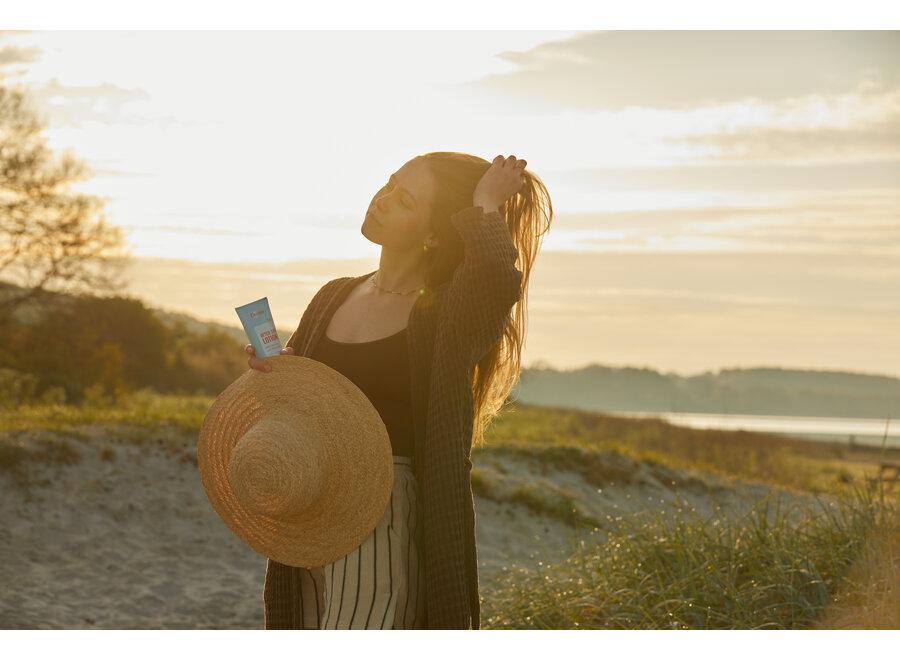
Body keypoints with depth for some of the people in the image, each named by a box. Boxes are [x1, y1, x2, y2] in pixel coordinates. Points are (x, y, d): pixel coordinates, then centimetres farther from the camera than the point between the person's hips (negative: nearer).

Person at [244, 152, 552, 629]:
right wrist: (269, 374, -4)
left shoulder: (449, 318, -9)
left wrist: (485, 204, -15)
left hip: (384, 529, -7)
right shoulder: (333, 299, 13)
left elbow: (498, 280, -34)